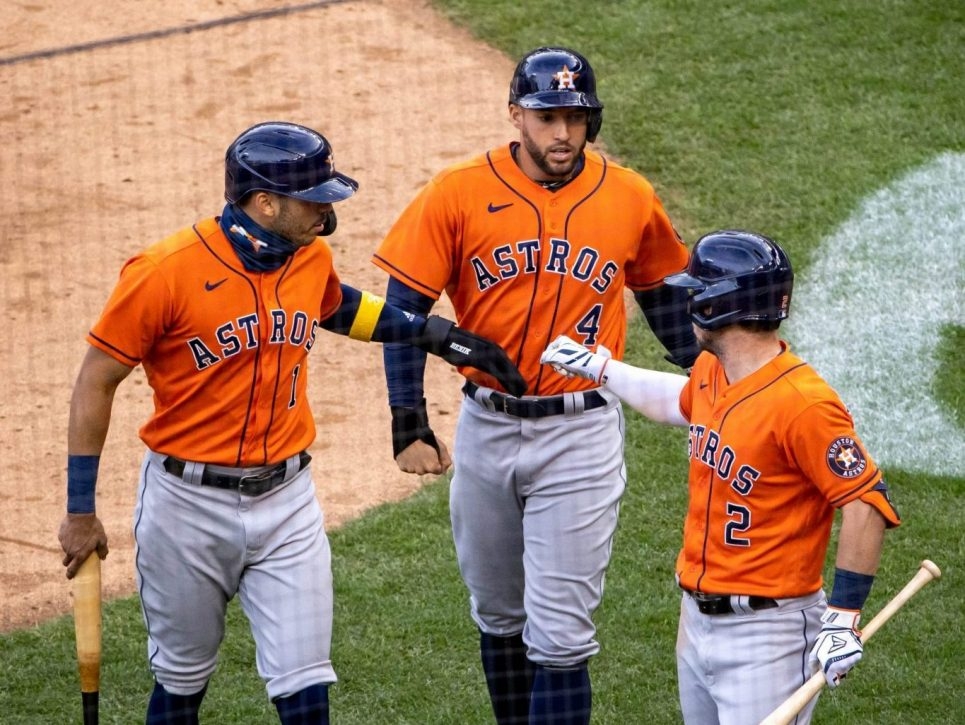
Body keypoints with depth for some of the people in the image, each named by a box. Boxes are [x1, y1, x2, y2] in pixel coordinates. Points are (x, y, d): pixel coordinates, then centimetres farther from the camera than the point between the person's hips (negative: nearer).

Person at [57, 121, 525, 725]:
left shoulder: (311, 257, -1)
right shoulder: (167, 272, -19)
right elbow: (96, 383, -11)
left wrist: (435, 334, 14)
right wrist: (80, 511, -9)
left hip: (288, 500, 4)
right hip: (190, 502, -4)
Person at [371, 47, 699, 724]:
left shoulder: (631, 199, -3)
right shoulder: (459, 193, -7)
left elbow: (665, 294, 13)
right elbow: (406, 310, -4)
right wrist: (409, 424, -11)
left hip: (582, 434, -2)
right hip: (486, 429, 2)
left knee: (560, 635, -7)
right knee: (499, 616, 16)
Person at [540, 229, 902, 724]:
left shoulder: (803, 403, -23)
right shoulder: (711, 372, 4)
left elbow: (867, 504, -23)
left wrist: (844, 618, -24)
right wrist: (598, 368, 37)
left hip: (765, 635, -9)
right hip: (697, 618, 9)